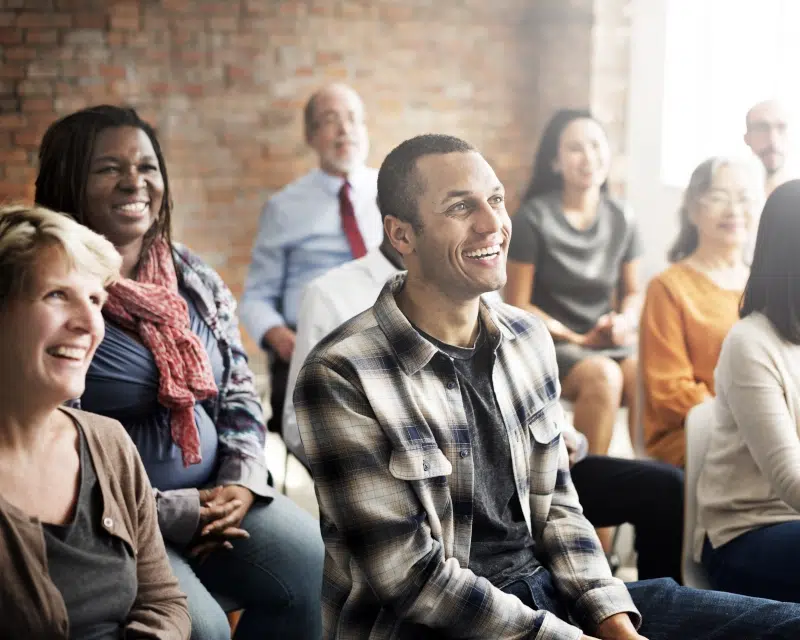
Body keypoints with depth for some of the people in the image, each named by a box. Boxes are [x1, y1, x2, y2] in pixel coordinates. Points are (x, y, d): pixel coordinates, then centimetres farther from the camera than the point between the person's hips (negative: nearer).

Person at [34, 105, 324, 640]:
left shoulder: (194, 277, 9)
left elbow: (240, 392, 15)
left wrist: (243, 481, -4)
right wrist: (170, 513, -16)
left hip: (216, 497, 6)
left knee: (319, 569, -13)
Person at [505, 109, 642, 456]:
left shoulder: (621, 219, 8)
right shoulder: (533, 219, -6)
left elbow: (632, 292, 17)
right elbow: (517, 305, -4)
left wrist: (625, 321, -6)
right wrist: (578, 339, -10)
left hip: (609, 342, 4)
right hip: (549, 342, -4)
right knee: (603, 376, -34)